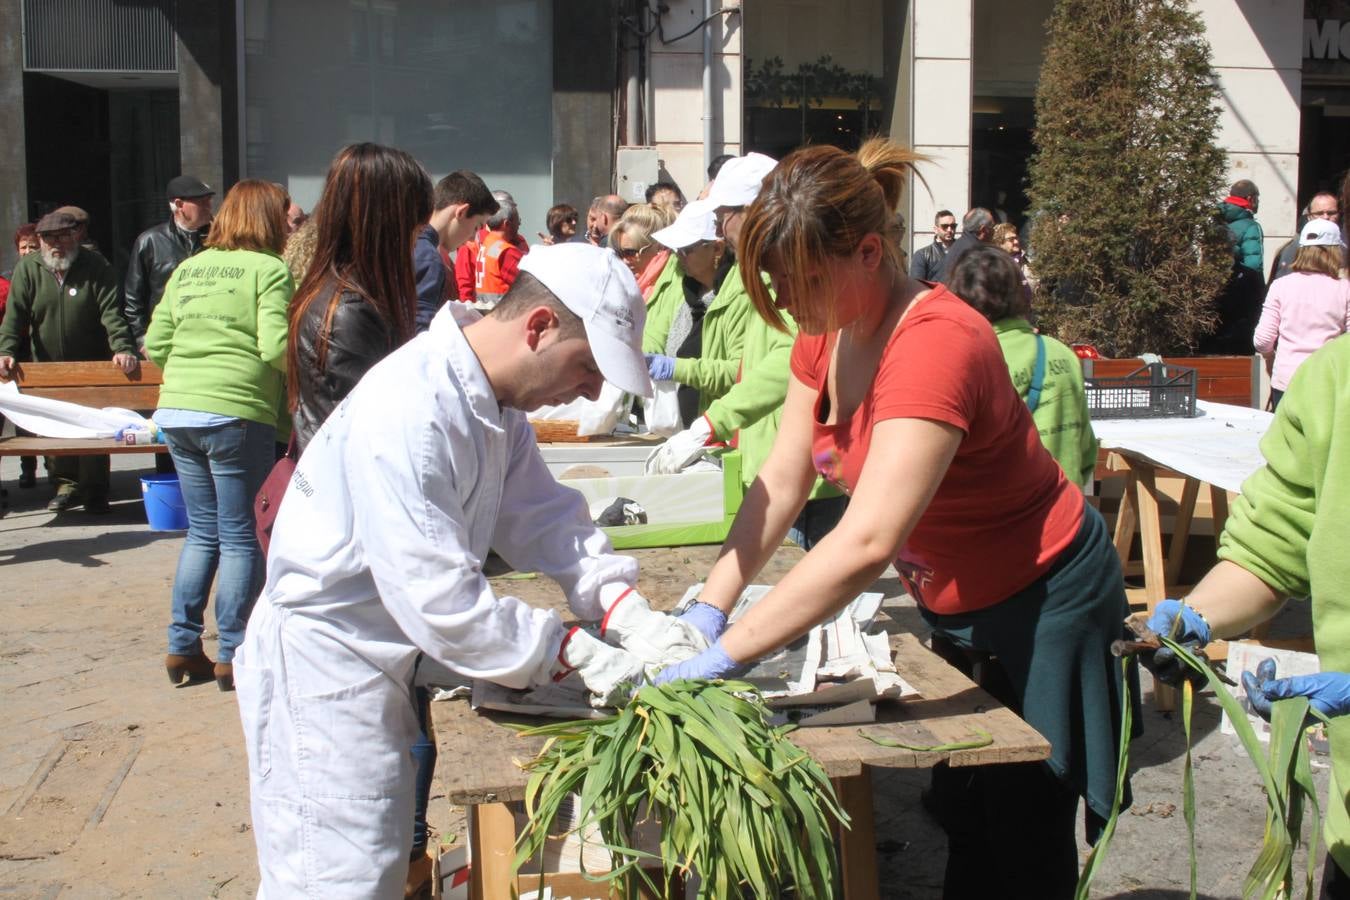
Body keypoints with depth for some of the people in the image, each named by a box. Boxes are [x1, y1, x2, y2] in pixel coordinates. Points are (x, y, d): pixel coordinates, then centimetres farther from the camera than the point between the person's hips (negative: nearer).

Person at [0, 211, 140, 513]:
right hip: (47, 367, 2)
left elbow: (111, 312, -12)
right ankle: (67, 484, 16)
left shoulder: (95, 266, -4)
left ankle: (95, 491, 9)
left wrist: (122, 348, -26)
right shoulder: (27, 269, 2)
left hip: (93, 366, -2)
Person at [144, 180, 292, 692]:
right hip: (236, 415, -6)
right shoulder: (269, 270, -5)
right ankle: (233, 657, 7)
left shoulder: (187, 269, 14)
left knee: (202, 532, 17)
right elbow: (277, 348, -16)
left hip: (177, 413, 6)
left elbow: (156, 344, 11)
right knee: (240, 536, 3)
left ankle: (182, 648, 19)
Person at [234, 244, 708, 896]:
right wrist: (576, 654, -25)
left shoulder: (494, 402, 1)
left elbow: (544, 517, 5)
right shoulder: (412, 409, -30)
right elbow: (435, 596, -31)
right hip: (322, 664, -9)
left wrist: (630, 614, -9)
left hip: (383, 659, 9)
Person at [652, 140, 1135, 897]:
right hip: (955, 602, 8)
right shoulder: (827, 333, -6)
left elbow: (867, 543, -42)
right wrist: (710, 604, -14)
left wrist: (721, 657, -41)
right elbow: (782, 481, -4)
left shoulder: (937, 343, -33)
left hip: (1042, 600, -8)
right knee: (967, 818, 18)